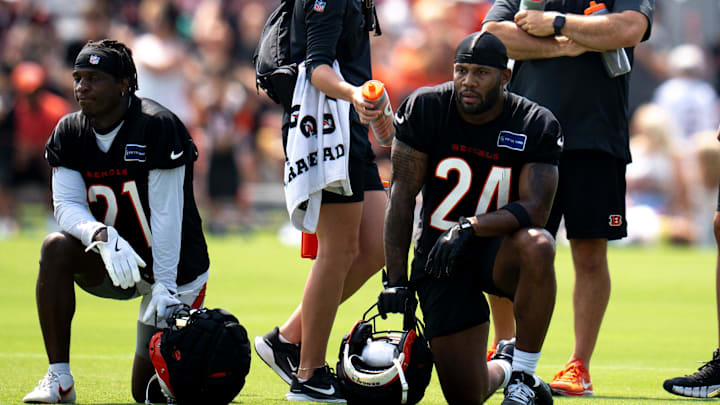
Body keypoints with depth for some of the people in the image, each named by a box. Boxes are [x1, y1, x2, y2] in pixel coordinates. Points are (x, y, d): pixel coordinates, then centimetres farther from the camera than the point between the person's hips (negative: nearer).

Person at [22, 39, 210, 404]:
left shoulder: (156, 127, -22)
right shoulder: (70, 132, -5)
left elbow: (166, 216, -23)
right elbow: (67, 205, -14)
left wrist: (166, 287, -26)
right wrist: (103, 237, -35)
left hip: (177, 268, -4)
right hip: (115, 264, 4)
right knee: (56, 248, -27)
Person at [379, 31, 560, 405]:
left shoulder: (535, 126, -11)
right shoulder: (425, 109, -8)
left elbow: (534, 209, -20)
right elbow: (402, 194, -8)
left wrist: (470, 228, -35)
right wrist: (396, 280, -13)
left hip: (499, 250, -1)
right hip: (440, 261, 1)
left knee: (536, 246, -39)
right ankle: (500, 372, 34)